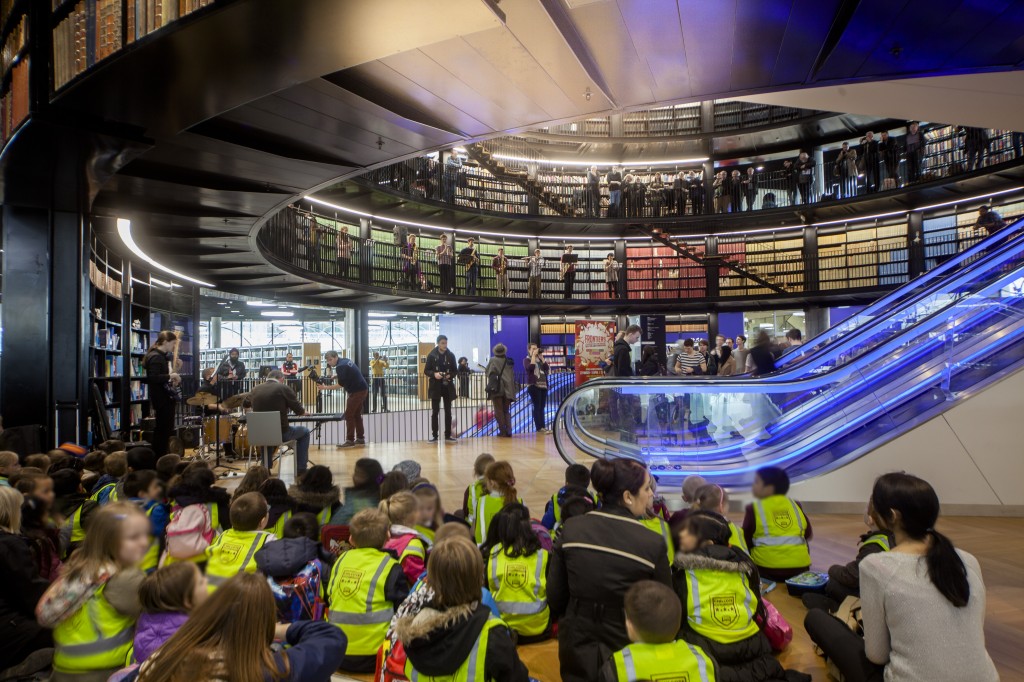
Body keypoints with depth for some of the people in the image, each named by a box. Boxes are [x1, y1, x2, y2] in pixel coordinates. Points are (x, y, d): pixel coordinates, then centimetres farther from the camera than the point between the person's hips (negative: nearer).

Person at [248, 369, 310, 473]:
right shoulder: (283, 388, -11)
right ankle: (301, 469, 21)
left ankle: (265, 467, 40)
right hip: (280, 433, -5)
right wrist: (303, 411, 19)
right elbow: (300, 411, -6)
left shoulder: (255, 389, 2)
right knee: (305, 431, 22)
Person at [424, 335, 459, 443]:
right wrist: (434, 374, -19)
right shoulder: (431, 355, -3)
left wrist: (450, 375, -14)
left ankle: (448, 435, 13)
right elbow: (426, 370, 0)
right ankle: (434, 435, 7)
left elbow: (455, 371, 7)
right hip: (435, 386, -2)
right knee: (435, 411, 1)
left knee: (448, 411, 6)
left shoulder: (451, 355, 2)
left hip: (447, 386, 2)